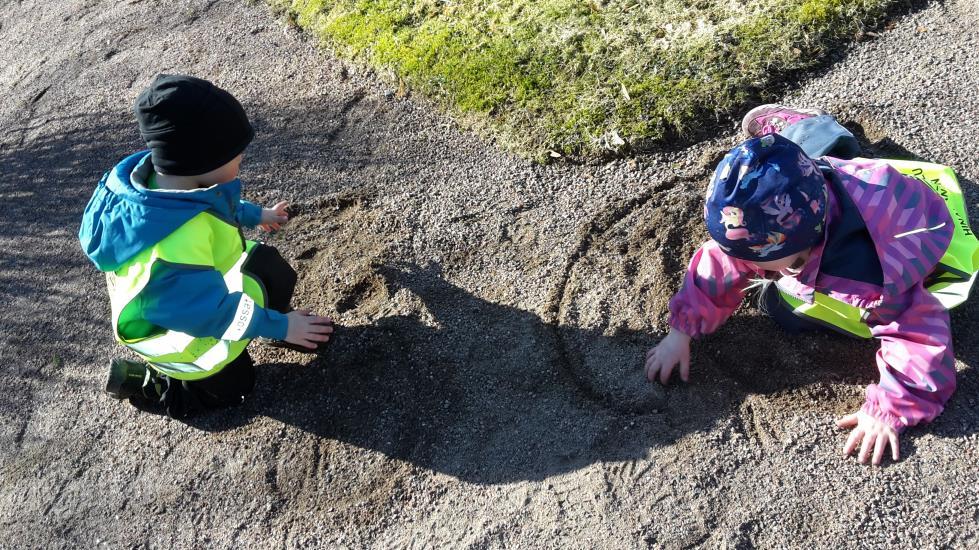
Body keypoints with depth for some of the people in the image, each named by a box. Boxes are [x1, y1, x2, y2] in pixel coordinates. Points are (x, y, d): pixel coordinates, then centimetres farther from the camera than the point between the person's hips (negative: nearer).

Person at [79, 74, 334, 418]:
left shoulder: (163, 179, -21)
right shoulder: (172, 250, -48)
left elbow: (217, 207, 3)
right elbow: (212, 312, -34)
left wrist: (256, 215, 21)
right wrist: (278, 326, -21)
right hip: (177, 327, -7)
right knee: (233, 387, 15)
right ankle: (135, 380, 22)